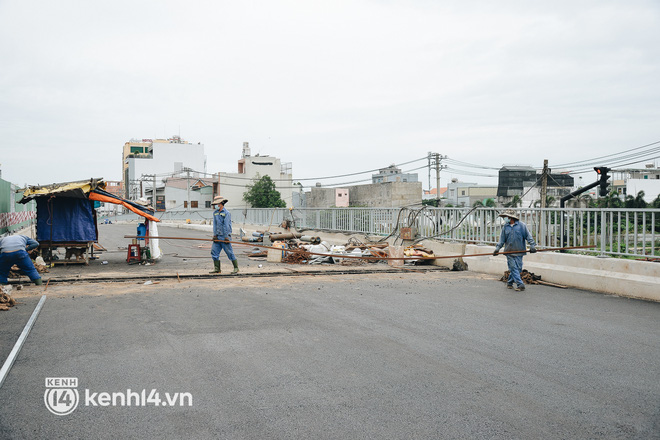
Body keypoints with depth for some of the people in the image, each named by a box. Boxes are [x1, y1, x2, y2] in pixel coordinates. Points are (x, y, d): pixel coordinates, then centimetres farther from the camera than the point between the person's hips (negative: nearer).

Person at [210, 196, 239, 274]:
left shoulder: (226, 213, -7)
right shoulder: (215, 213, 11)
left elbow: (226, 226, -12)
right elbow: (215, 224, 8)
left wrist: (226, 237, -15)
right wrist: (214, 235, 0)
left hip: (224, 237, -6)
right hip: (217, 237, 6)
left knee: (229, 252, -3)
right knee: (214, 252, 3)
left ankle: (236, 268, 7)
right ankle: (217, 269, 11)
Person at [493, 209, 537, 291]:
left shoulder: (521, 225, -1)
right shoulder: (505, 227, 8)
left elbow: (528, 236, -1)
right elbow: (502, 239, 9)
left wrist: (532, 245, -10)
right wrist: (497, 248, -1)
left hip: (519, 251, -2)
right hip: (509, 251, 2)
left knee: (518, 268, 2)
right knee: (513, 268, -6)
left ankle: (509, 282, 20)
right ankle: (520, 284, -4)